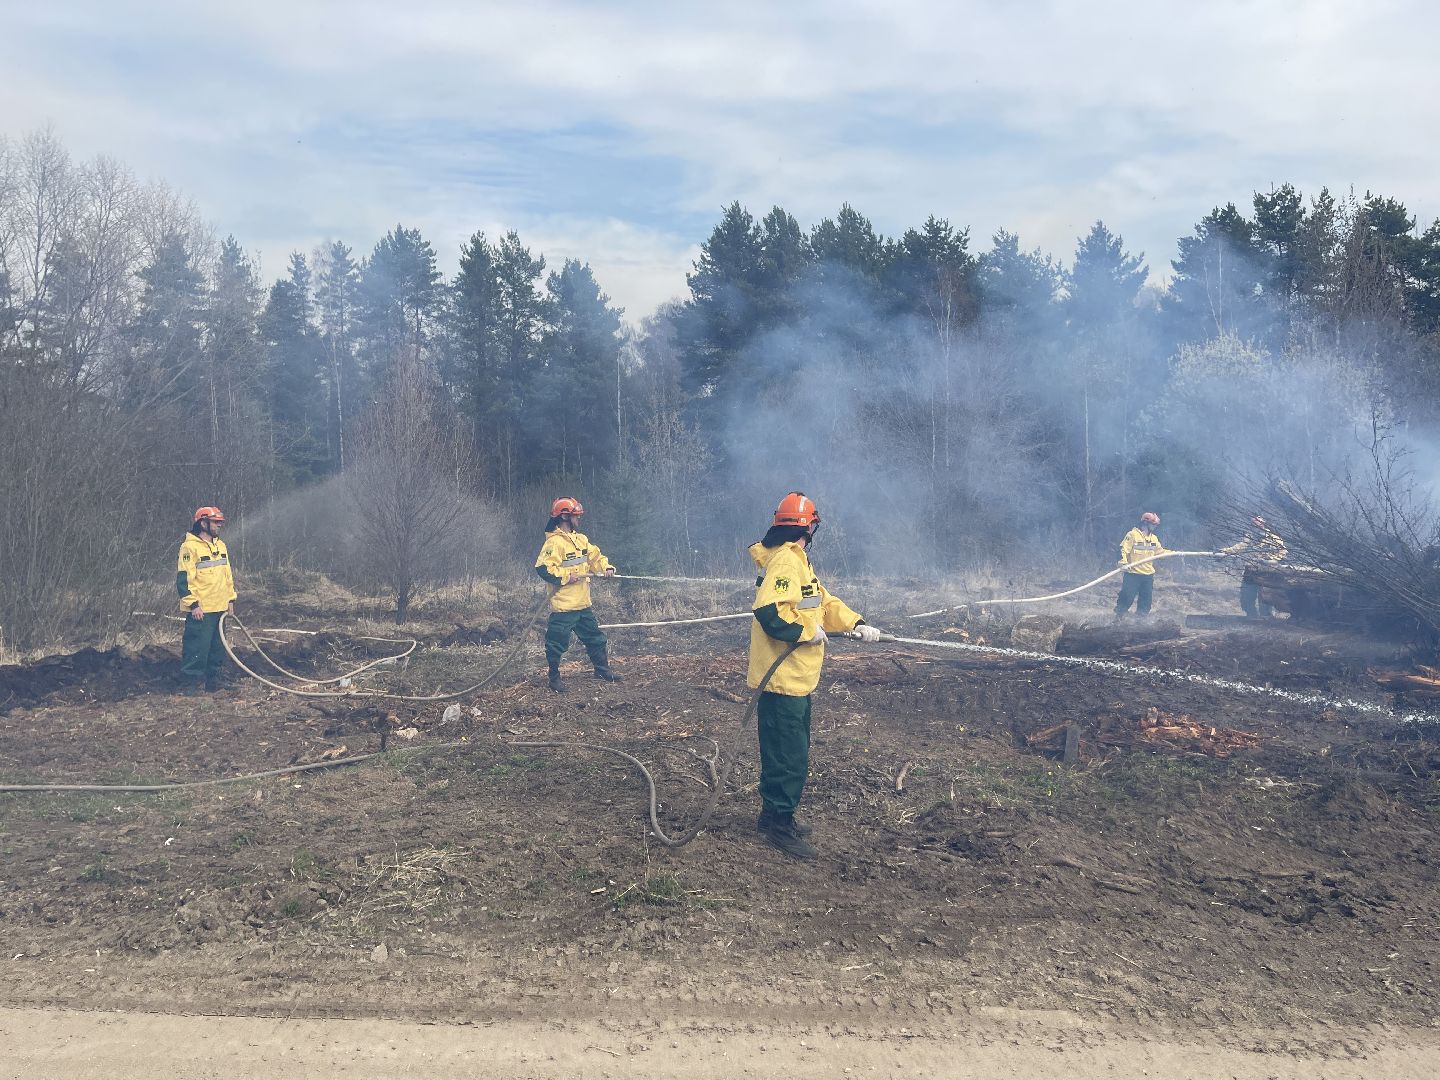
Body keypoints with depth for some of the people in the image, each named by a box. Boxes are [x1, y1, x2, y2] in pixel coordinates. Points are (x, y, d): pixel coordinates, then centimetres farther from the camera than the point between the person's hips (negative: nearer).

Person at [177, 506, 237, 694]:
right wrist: (193, 604, -17)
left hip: (220, 608, 8)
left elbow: (228, 575, 20)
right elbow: (183, 578, -14)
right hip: (200, 610, -8)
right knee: (197, 648, -5)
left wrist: (231, 600, 16)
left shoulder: (221, 545, 14)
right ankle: (190, 683, 4)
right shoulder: (190, 547, -10)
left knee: (218, 649, 13)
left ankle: (213, 681, 23)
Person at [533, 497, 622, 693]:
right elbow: (542, 568, -22)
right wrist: (566, 576, -20)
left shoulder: (581, 539, 11)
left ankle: (602, 670, 32)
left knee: (595, 637, 18)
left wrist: (606, 567, 0)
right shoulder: (554, 542, -16)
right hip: (563, 605, -9)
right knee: (557, 643, 0)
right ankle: (554, 678, 15)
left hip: (583, 603, 9)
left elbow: (595, 556, 19)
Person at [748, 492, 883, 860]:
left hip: (796, 678, 11)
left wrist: (856, 624, 3)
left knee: (790, 752, 20)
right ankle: (780, 824, 8)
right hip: (783, 678, -11)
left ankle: (774, 812, 32)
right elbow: (770, 612, -31)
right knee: (789, 757, -2)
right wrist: (808, 631, -20)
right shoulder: (787, 560, -19)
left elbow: (824, 602, 15)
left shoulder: (796, 561, 15)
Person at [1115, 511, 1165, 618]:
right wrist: (1124, 563, -25)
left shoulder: (1153, 538, 14)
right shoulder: (1132, 535, -8)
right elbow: (1123, 550, -13)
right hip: (1133, 574, -7)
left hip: (1148, 574, 7)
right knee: (1127, 597, -7)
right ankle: (1117, 618, 2)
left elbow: (1160, 551, 22)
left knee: (1146, 599, 9)